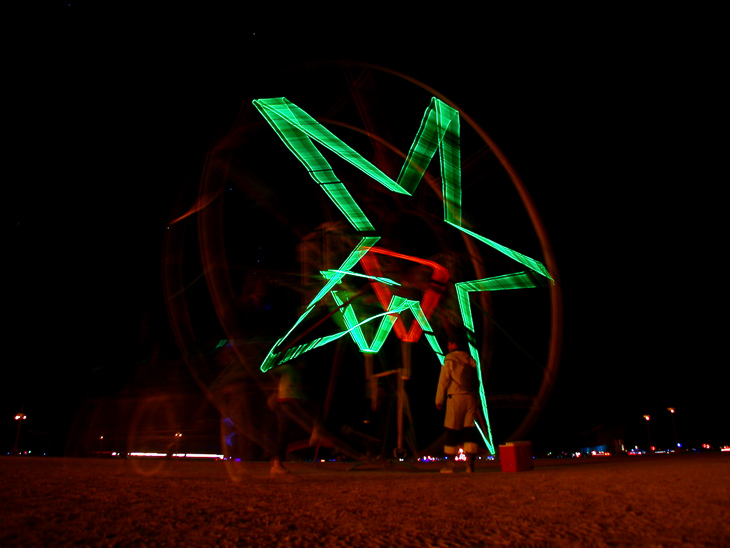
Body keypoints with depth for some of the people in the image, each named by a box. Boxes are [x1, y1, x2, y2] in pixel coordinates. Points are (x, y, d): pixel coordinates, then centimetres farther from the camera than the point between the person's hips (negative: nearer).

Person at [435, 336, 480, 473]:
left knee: (452, 431, 1)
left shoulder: (450, 359, 1)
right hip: (471, 397, 4)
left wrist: (439, 400, 4)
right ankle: (470, 464, -2)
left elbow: (443, 380, -2)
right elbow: (476, 382, 16)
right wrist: (477, 405, 21)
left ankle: (450, 464, 5)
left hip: (456, 396, -4)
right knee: (470, 430, 3)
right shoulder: (470, 360, 15)